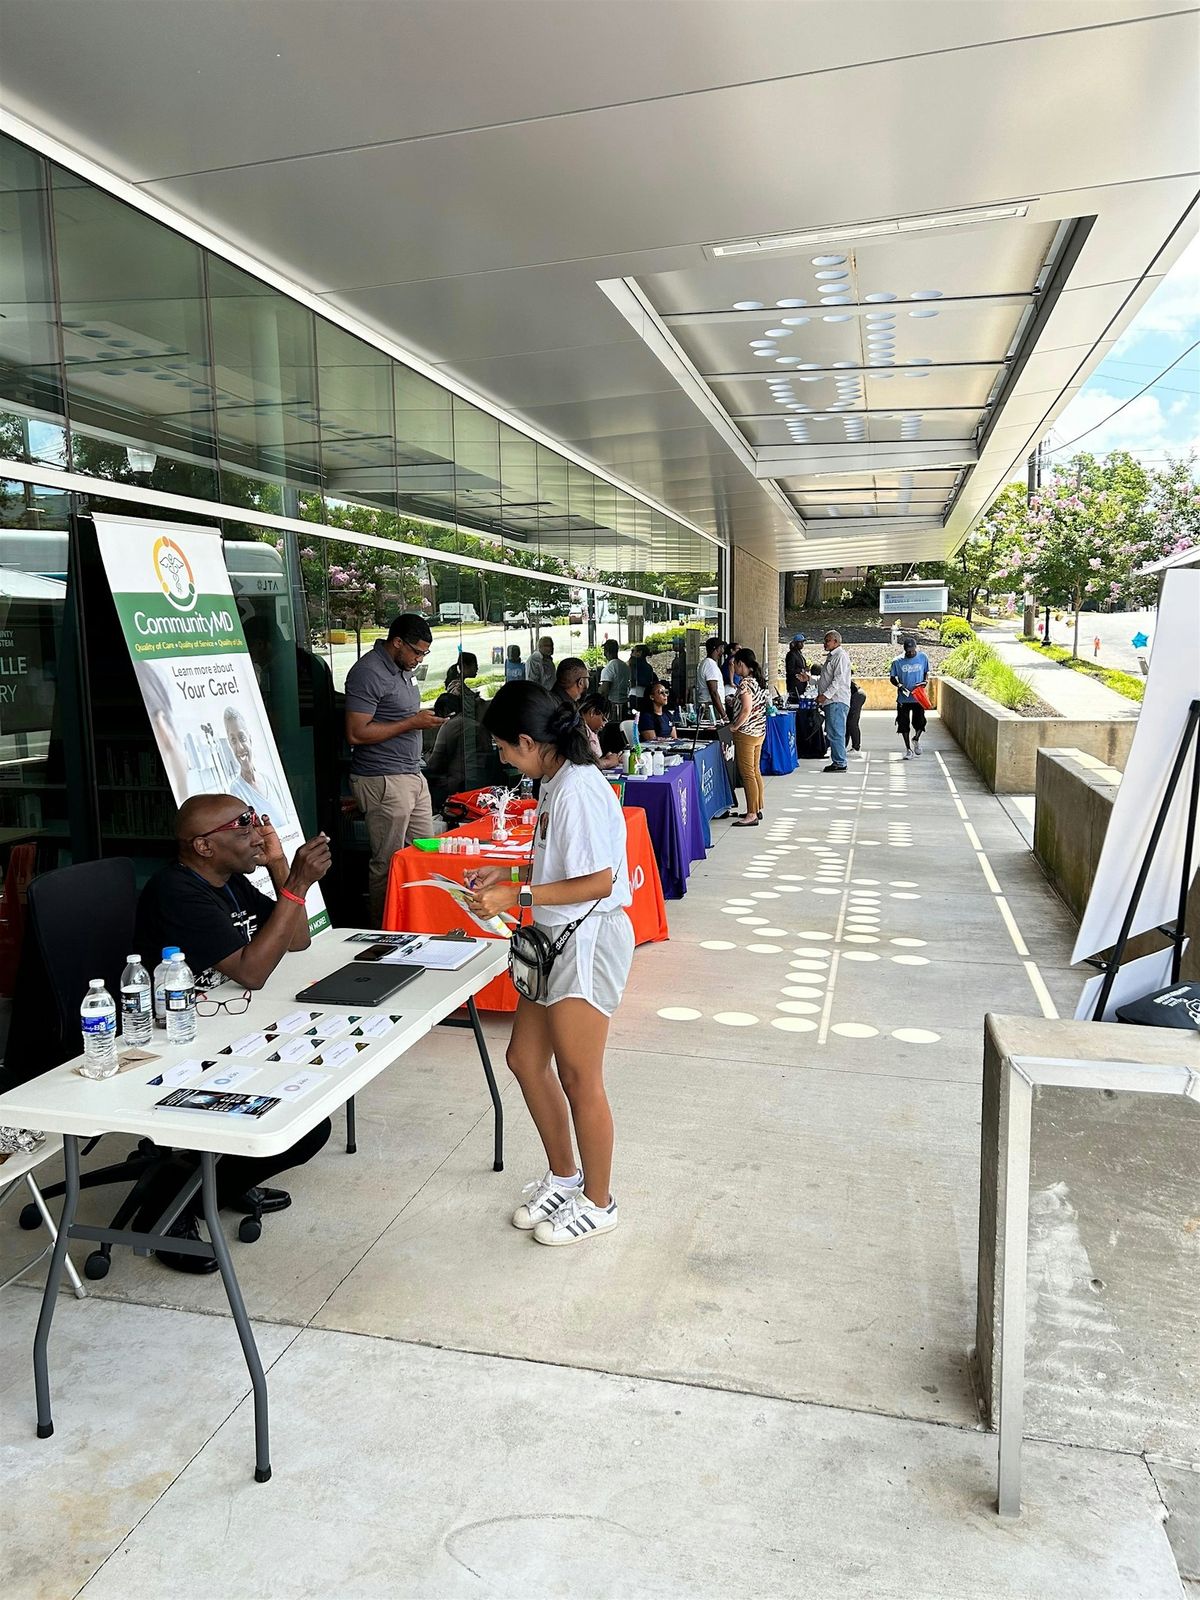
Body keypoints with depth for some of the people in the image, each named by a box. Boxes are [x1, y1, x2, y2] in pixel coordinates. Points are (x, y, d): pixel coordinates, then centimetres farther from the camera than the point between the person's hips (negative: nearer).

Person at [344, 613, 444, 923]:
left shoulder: (402, 668, 15)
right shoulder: (369, 673, -14)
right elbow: (356, 733, -21)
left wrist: (425, 719, 11)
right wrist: (413, 723, -18)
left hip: (412, 775, 9)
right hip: (384, 781, -9)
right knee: (388, 864, -1)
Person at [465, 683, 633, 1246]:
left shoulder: (577, 790, -22)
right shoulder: (558, 782, 8)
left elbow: (598, 882, -23)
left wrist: (516, 897, -21)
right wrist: (512, 874, 9)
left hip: (588, 939, -10)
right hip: (558, 940, 10)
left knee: (578, 1078, 4)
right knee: (525, 1058, 16)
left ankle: (598, 1203, 24)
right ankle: (564, 1176, 35)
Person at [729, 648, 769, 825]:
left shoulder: (745, 682, -17)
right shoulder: (759, 680, 11)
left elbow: (747, 710, -24)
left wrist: (734, 727, -13)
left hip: (746, 733, -10)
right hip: (760, 731, 10)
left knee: (747, 774, -6)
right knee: (756, 772, 16)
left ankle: (751, 815, -5)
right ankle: (758, 809, 24)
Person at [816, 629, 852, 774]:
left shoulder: (841, 656, -10)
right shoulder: (831, 656, 21)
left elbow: (838, 680, -19)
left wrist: (825, 695, -21)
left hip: (837, 701, -10)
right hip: (831, 701, 10)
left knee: (836, 733, -10)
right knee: (832, 733, 11)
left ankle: (840, 763, -8)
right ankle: (837, 762, 16)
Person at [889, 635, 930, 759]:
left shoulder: (923, 657, -1)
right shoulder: (898, 661, -5)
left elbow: (926, 672, 12)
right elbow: (892, 678, 4)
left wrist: (925, 681, -8)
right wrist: (899, 685, -15)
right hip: (903, 698, 0)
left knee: (920, 722, -4)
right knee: (904, 724, 3)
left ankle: (916, 739, 29)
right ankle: (908, 749, 18)